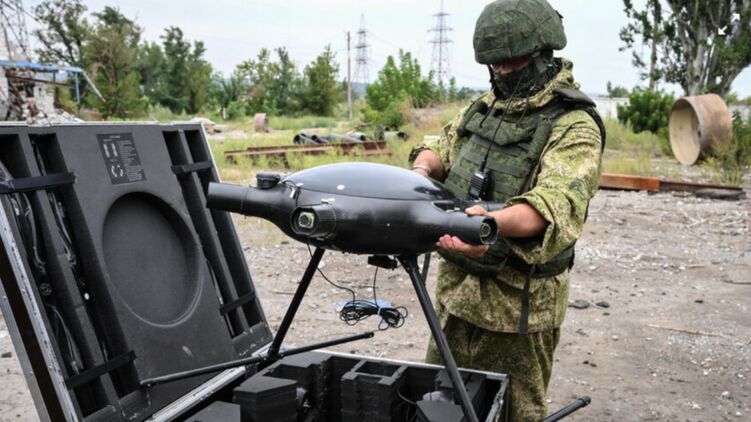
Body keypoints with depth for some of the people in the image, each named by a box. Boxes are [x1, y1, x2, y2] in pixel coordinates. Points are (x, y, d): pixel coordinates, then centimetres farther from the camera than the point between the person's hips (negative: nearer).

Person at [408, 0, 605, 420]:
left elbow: (556, 202, -29)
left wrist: (494, 222, -48)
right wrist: (423, 170, -3)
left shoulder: (573, 125, -14)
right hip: (456, 285, 7)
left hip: (519, 301, -7)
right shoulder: (485, 107, 10)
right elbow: (442, 147, 21)